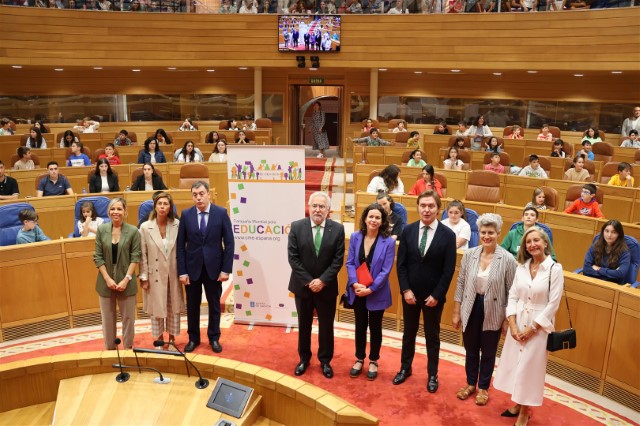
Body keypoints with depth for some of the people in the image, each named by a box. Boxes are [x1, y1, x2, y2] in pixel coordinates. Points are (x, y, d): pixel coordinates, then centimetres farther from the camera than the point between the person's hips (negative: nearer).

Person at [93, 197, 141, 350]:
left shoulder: (133, 231, -8)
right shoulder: (101, 230, -2)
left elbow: (135, 257, -7)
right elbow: (97, 257, -1)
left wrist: (126, 279, -14)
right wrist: (107, 278, -9)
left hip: (126, 281, -2)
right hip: (106, 281, 2)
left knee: (128, 317, 10)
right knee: (108, 318, 13)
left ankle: (128, 347, 27)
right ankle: (110, 348, 29)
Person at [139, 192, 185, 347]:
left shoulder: (177, 225, -6)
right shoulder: (145, 227, -9)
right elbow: (142, 255, -5)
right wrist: (143, 277, -6)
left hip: (173, 274, 2)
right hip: (155, 274, -1)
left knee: (173, 307, 12)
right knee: (157, 308, 10)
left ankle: (172, 338, 29)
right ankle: (159, 339, 27)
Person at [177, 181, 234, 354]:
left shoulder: (221, 213, -5)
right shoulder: (186, 215, -2)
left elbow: (229, 243, -5)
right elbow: (181, 245, -1)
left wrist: (226, 269, -9)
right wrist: (182, 271, -6)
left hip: (214, 267, -1)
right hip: (192, 268, 1)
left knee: (214, 305, 12)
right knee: (192, 306, 12)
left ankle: (214, 338, 28)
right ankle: (193, 338, 29)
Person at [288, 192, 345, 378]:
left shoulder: (338, 229, -7)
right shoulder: (297, 227, -7)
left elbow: (338, 260, -8)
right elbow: (293, 258, -9)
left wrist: (322, 280, -16)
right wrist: (309, 281, -15)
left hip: (327, 287, 0)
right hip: (302, 285, 0)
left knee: (326, 326, 12)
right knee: (303, 325, 15)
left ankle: (325, 360, 31)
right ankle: (304, 358, 34)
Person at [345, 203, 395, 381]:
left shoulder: (389, 242, -12)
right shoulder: (355, 237, -4)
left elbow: (386, 270, -14)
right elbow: (350, 263, -4)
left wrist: (370, 289, -19)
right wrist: (355, 284, -18)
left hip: (377, 293, -2)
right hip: (357, 291, 3)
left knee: (375, 327, 14)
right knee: (360, 326, 17)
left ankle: (373, 361, 32)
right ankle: (359, 359, 35)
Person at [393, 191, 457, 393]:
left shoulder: (448, 235, -11)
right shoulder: (408, 231, -4)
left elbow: (449, 269, -10)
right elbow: (401, 263, -2)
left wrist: (436, 295, -12)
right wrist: (406, 290, -10)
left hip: (434, 295, -2)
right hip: (410, 293, 2)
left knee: (432, 336, 13)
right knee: (409, 333, 17)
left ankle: (432, 375, 30)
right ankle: (405, 368, 36)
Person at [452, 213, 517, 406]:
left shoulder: (508, 259, -14)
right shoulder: (469, 254, -6)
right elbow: (461, 283, 1)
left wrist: (508, 319, -6)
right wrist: (456, 312, 2)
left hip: (493, 313, -2)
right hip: (471, 310, 2)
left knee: (488, 353, 15)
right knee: (471, 350, 18)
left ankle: (483, 387, 36)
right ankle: (470, 383, 40)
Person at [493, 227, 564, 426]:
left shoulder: (555, 269, -11)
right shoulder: (521, 267, 2)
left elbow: (553, 304, -13)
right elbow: (512, 296, 3)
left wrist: (532, 328, -13)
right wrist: (512, 324, -8)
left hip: (539, 326, -4)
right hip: (517, 323, 5)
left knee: (530, 367, 5)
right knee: (514, 363, 13)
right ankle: (518, 404, 32)